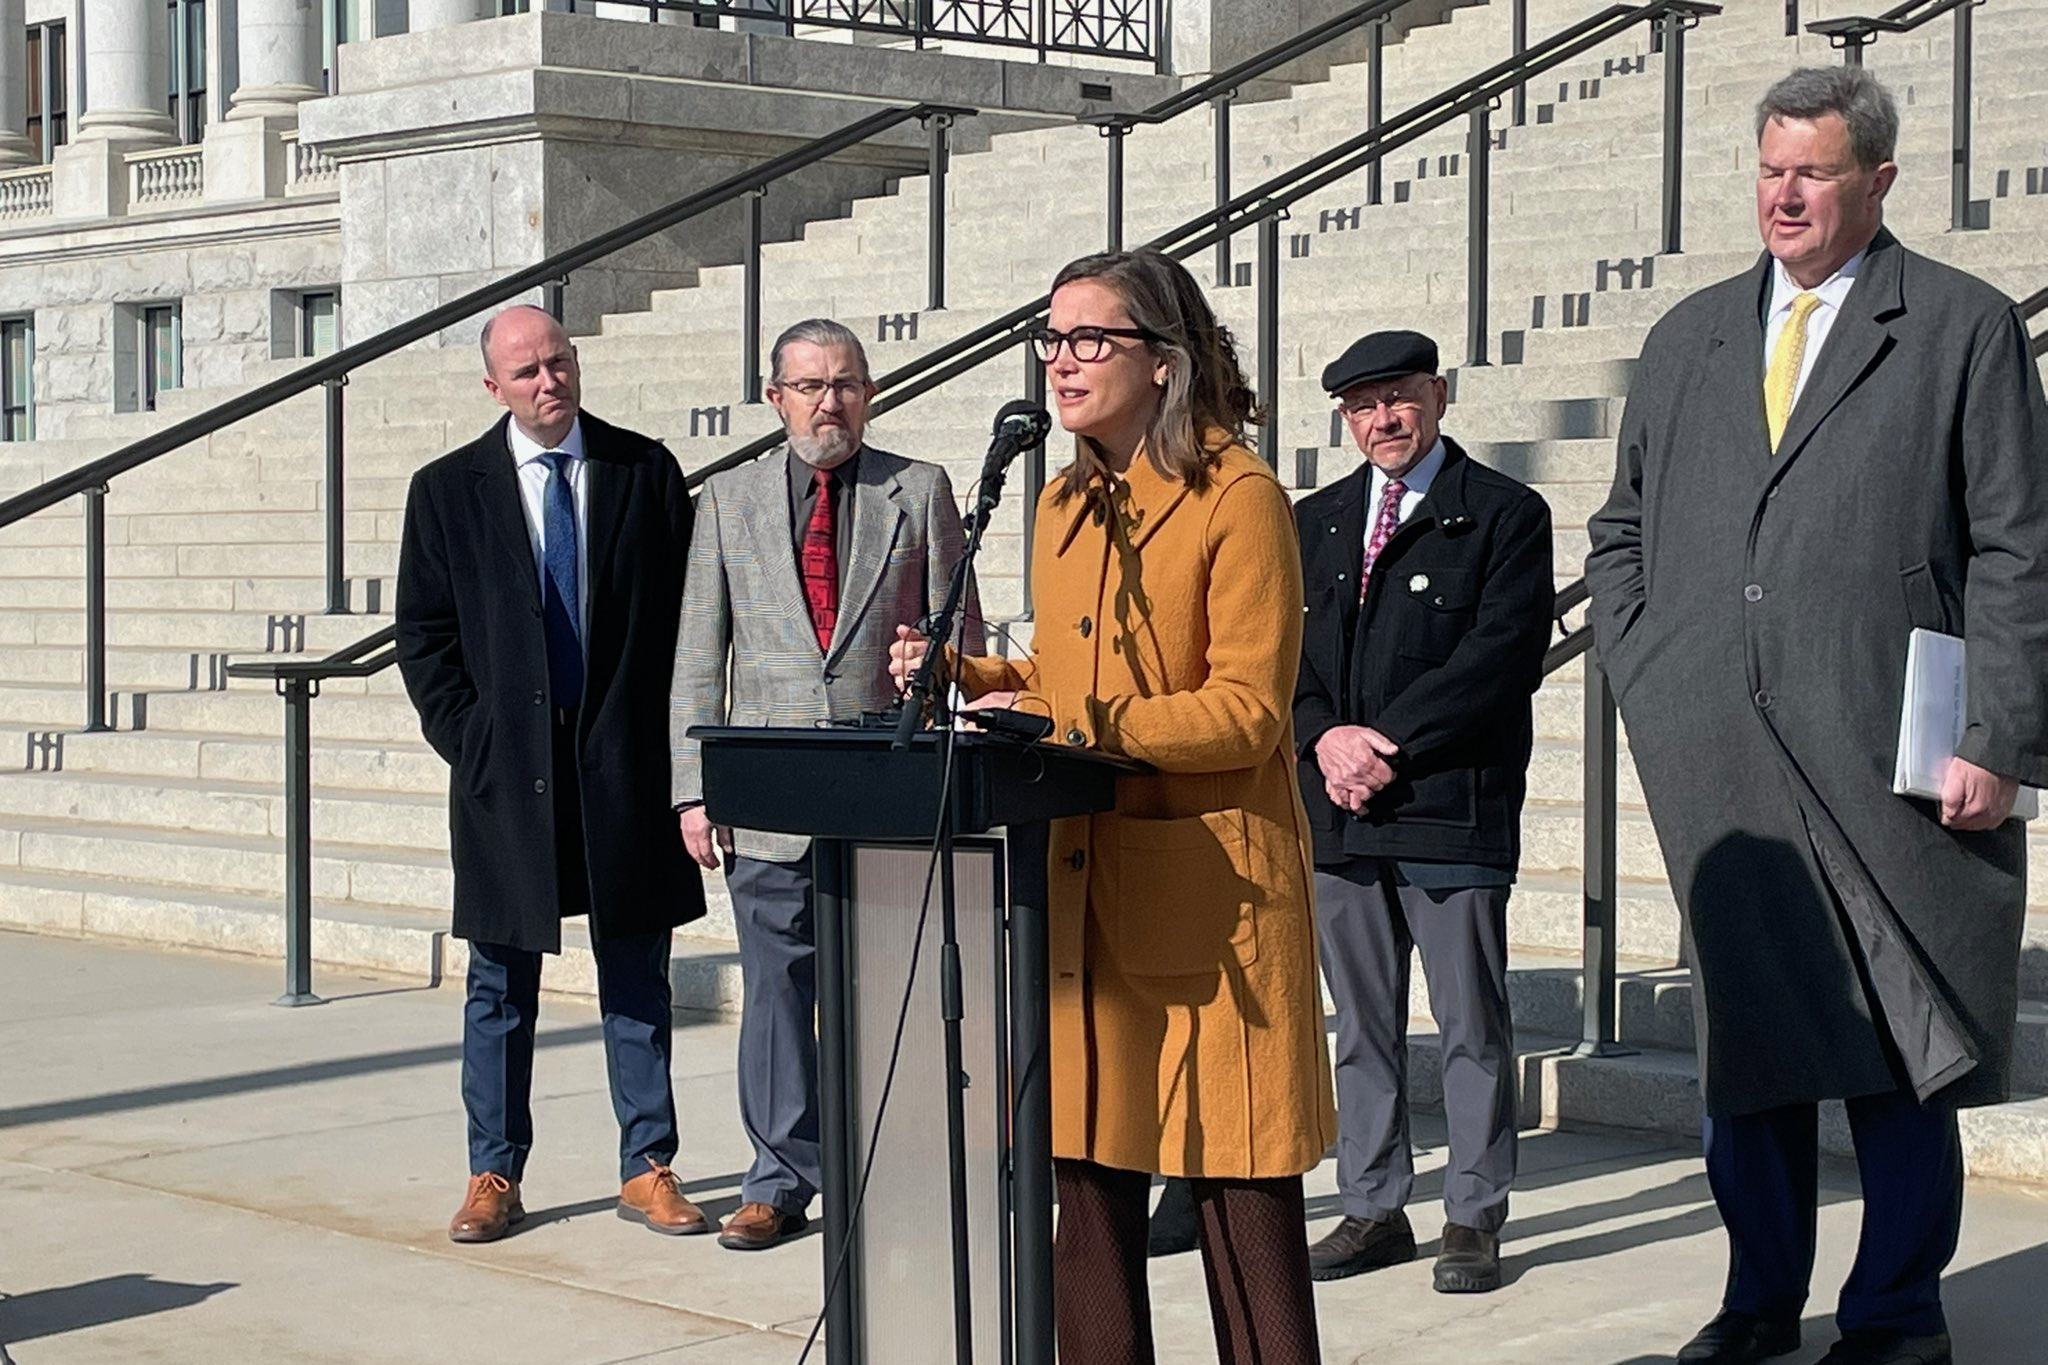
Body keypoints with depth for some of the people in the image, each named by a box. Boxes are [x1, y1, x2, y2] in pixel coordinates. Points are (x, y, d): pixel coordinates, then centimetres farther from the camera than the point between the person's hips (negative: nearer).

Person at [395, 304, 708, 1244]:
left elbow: (683, 607, 5)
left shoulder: (645, 472, 4)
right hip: (505, 769, 0)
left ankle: (647, 1168, 14)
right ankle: (494, 1174, 15)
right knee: (502, 984, 6)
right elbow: (424, 637, 5)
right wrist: (468, 741, -4)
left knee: (636, 979, 6)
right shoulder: (448, 491, 4)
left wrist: (666, 734, -2)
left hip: (625, 763, 0)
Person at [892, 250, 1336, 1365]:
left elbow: (1246, 710, -15)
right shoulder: (1065, 504, 15)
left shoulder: (1239, 497, -9)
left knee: (1237, 1185, -1)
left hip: (1206, 882, -7)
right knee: (1086, 1166, 10)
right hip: (1081, 885, 7)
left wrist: (1070, 727, -20)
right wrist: (960, 677, 5)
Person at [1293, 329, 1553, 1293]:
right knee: (1362, 1025, 10)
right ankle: (1372, 1207, 18)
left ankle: (1473, 1218, 7)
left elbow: (1504, 654, -9)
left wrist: (1389, 741, -14)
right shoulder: (1316, 522, 17)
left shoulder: (1505, 515, 1)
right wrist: (1327, 737, -7)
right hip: (1338, 810, 5)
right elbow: (1287, 652, 12)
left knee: (1471, 1026, 0)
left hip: (1452, 806, -5)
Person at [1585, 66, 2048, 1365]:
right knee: (1746, 1038, 9)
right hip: (1722, 763, 4)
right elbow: (1624, 529, 22)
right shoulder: (1689, 337, 14)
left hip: (1890, 765, -4)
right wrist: (1647, 684, 9)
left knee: (1900, 1056, 3)